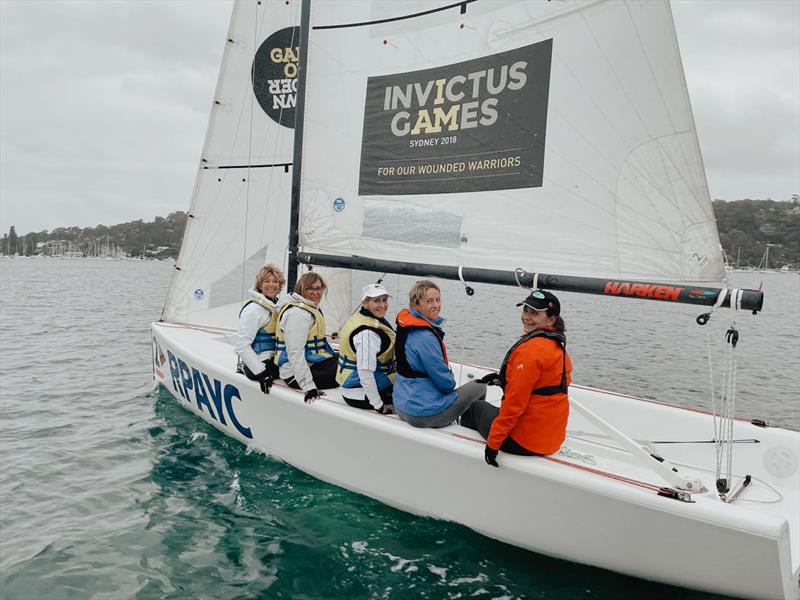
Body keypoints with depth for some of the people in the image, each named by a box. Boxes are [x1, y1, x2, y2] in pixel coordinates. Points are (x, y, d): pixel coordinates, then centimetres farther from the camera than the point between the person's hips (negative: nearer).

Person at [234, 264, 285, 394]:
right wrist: (261, 372, -21)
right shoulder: (254, 309, -15)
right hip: (262, 362, -8)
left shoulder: (277, 305, 11)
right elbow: (241, 344, -19)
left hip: (273, 359, 8)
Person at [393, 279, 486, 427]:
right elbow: (445, 382, -20)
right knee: (480, 387, 10)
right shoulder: (425, 337, -27)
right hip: (424, 414, -9)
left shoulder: (406, 326, 2)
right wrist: (451, 382, 2)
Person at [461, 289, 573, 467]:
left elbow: (515, 403, -24)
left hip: (524, 441, -8)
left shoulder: (531, 349, -24)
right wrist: (502, 378, 12)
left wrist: (493, 443, -18)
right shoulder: (558, 346, 5)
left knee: (475, 407, 20)